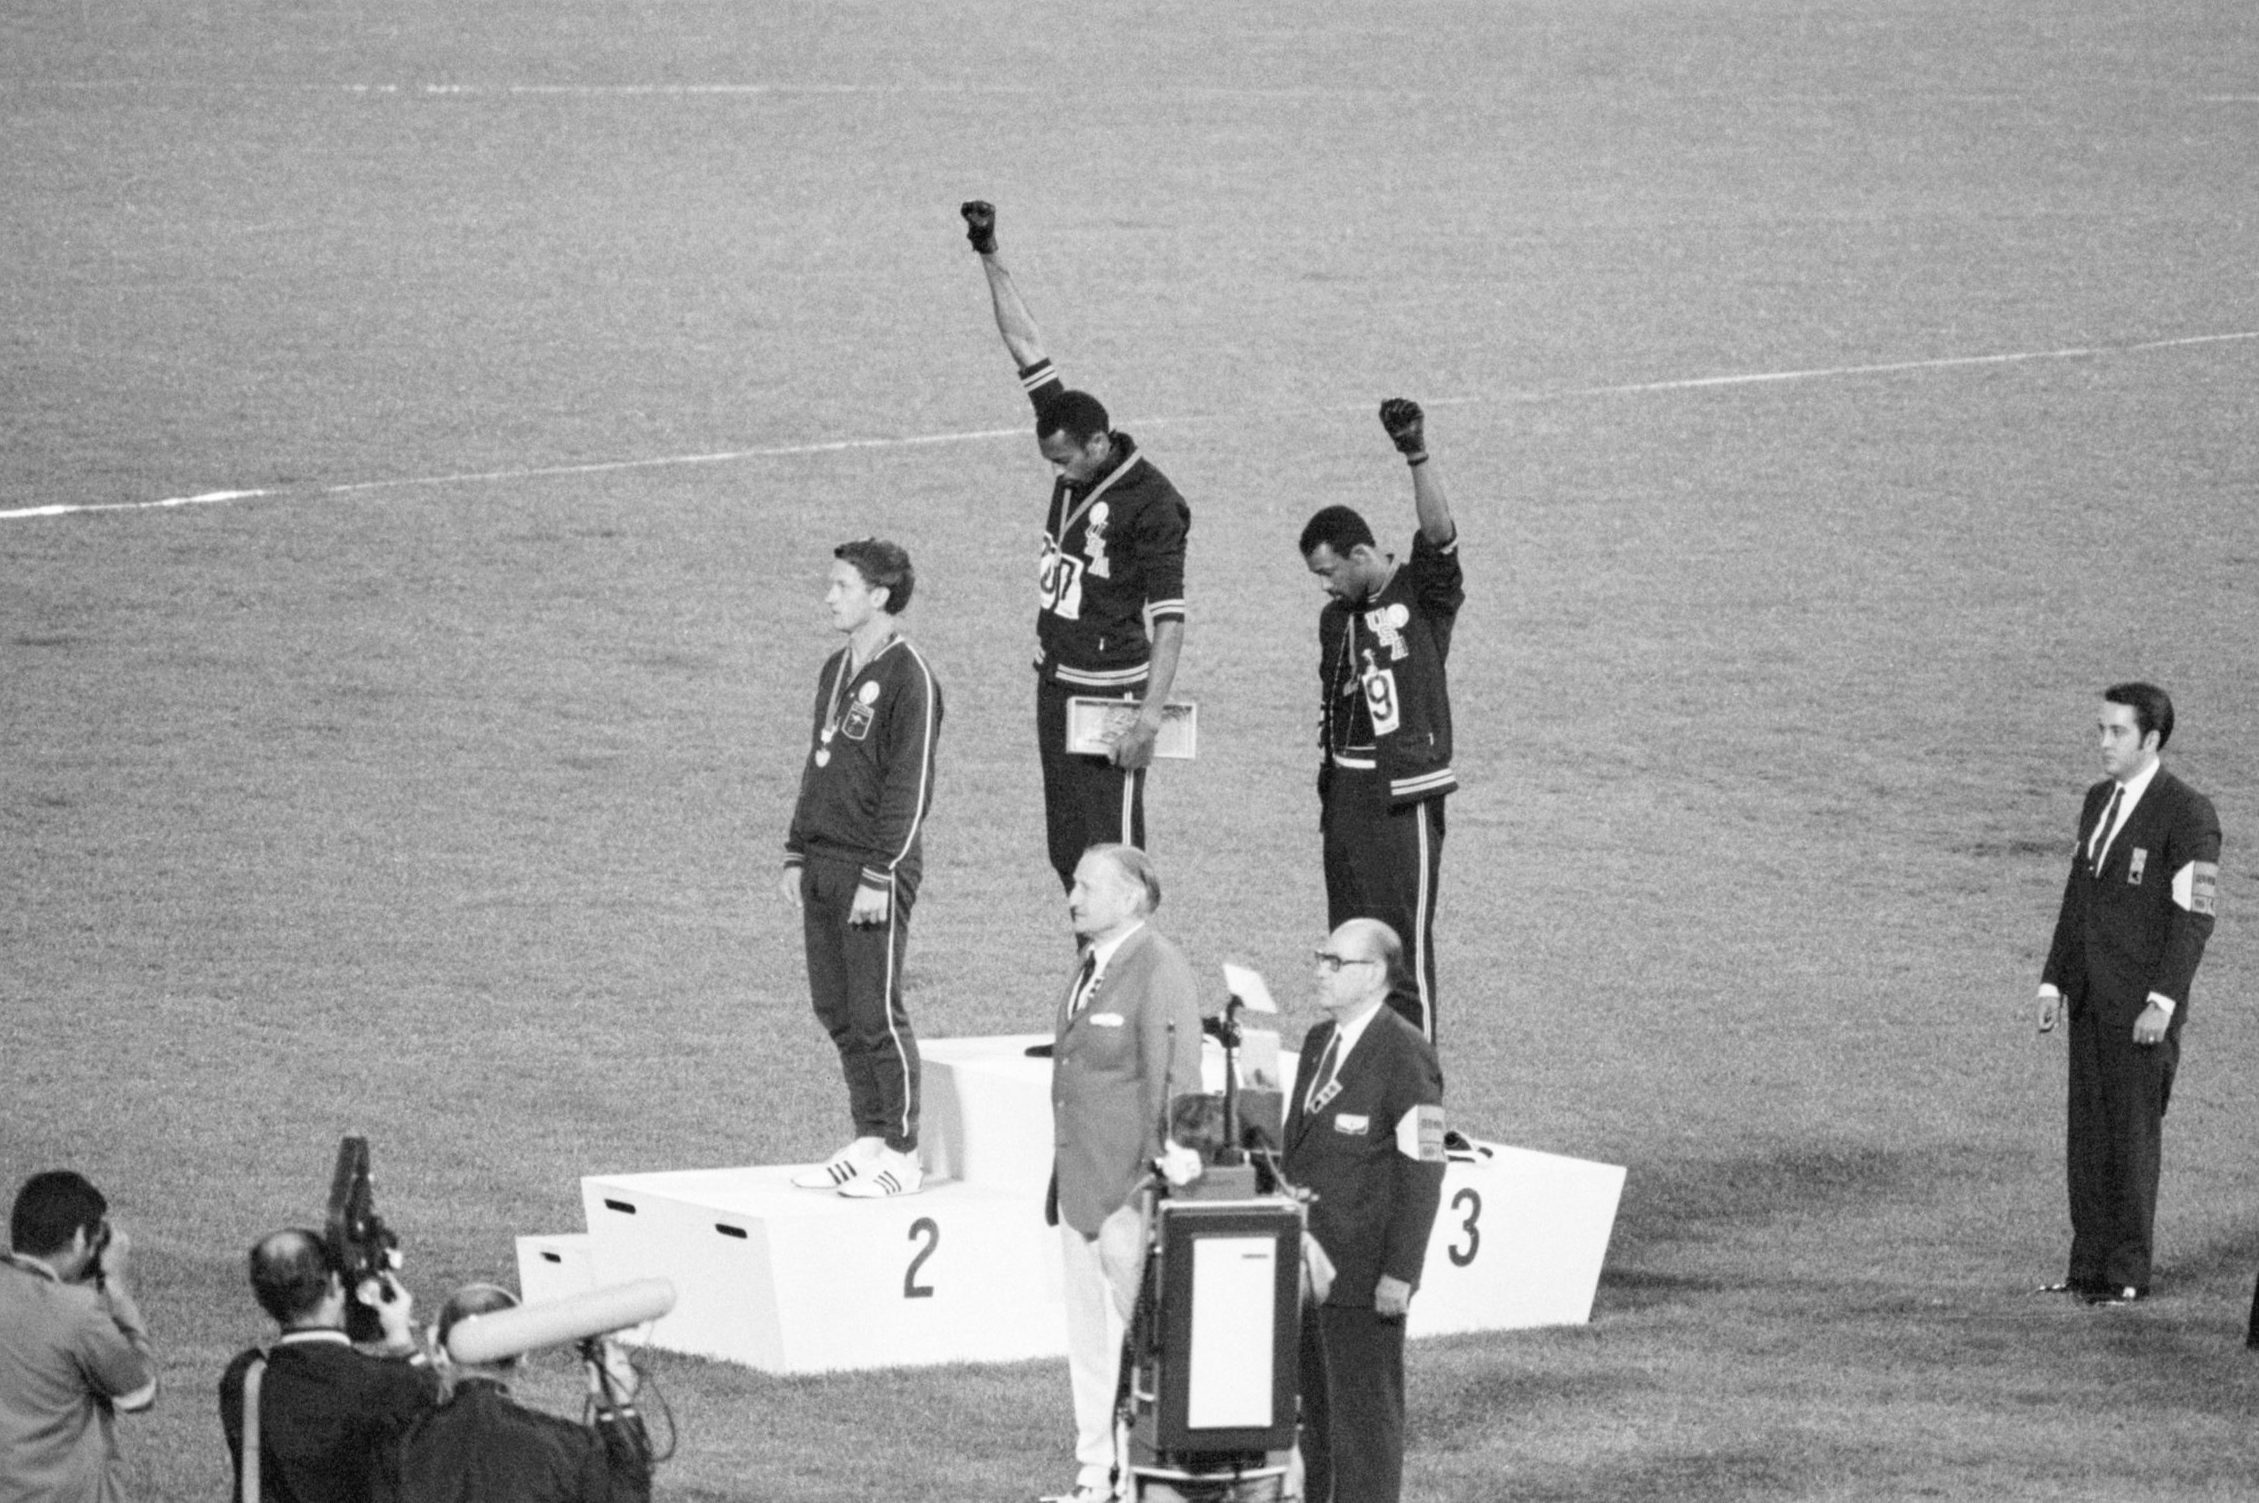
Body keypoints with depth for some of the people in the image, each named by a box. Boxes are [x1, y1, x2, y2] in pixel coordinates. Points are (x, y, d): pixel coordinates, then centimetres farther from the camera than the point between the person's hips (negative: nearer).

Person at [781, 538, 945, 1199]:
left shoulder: (907, 678, -12)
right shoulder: (835, 671, 14)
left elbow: (910, 785, -15)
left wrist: (879, 876, -18)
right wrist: (798, 855, 16)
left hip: (875, 870, -8)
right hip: (824, 865, 8)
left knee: (877, 1014, -5)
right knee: (836, 1010, 9)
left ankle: (902, 1155, 1)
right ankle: (869, 1140, 17)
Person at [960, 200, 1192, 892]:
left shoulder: (1151, 504, -16)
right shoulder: (1076, 457, 4)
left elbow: (1169, 617, -18)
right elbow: (1027, 347, 8)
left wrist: (1151, 712, -24)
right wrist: (990, 258, 7)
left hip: (1109, 692, -8)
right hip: (1055, 680, 8)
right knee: (1066, 853, 9)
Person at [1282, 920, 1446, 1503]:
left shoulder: (1405, 1056, -12)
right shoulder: (1319, 1043, 14)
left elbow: (1421, 1173, -15)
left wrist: (1400, 1274, -18)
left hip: (1363, 1275, -8)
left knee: (1364, 1411, -3)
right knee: (1317, 1407, 11)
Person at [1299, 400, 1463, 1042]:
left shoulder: (1422, 594, -5)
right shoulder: (1336, 618, 15)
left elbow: (1440, 532, -23)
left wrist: (1417, 457, -34)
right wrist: (1327, 787, 16)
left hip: (1404, 790, -7)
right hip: (1347, 789, 7)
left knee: (1403, 942, -6)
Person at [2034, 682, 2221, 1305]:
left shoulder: (2187, 814, -10)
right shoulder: (2099, 802, 14)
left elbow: (2194, 915, -13)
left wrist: (2163, 1001, -18)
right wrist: (2054, 981, 11)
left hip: (2143, 1002, -7)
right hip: (2090, 996, 7)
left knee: (2131, 1133, -4)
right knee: (2088, 1131, 6)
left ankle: (2129, 1273, 3)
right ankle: (2091, 1267, 11)